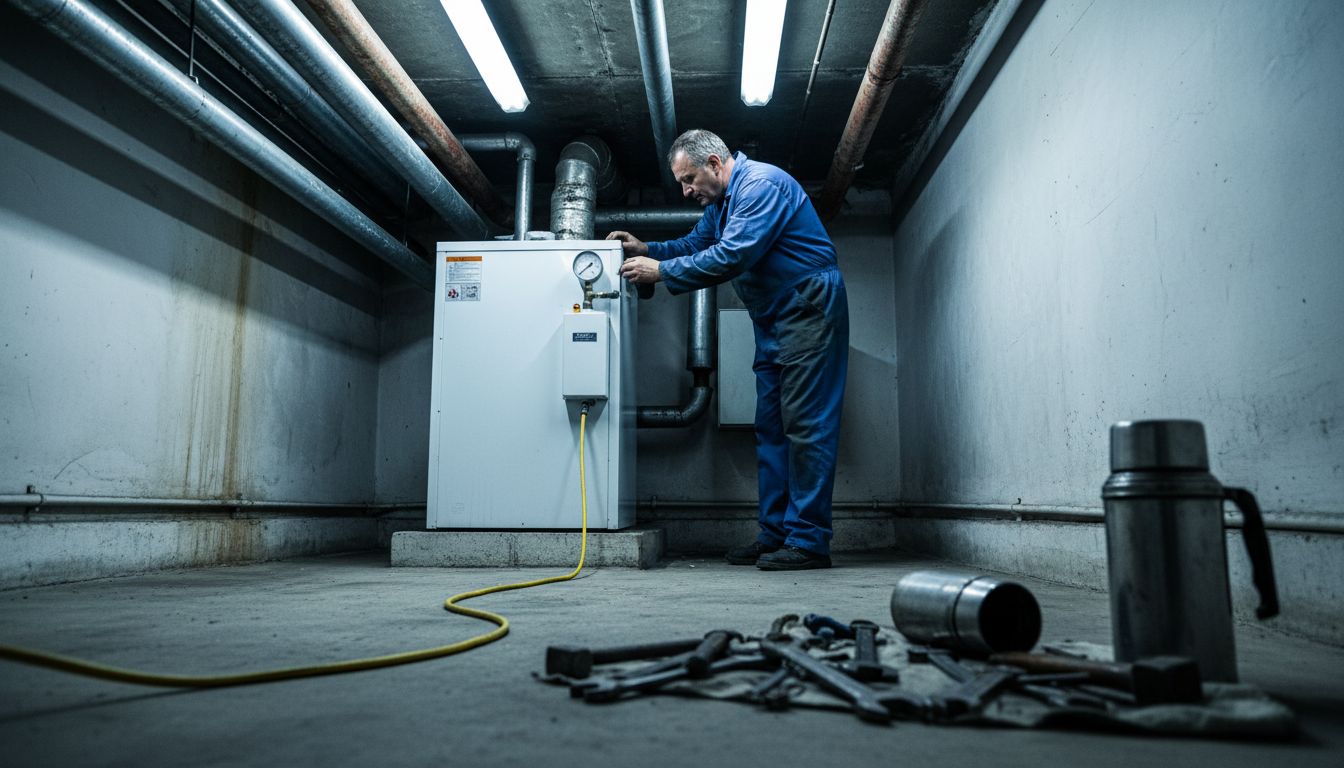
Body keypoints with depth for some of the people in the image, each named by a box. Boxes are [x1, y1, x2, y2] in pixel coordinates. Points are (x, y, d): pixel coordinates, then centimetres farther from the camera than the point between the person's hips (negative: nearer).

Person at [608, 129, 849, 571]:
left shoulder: (761, 185, -17)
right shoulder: (720, 201, 15)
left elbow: (732, 256, -26)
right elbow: (696, 244, 25)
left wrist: (662, 271, -20)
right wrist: (646, 249, 8)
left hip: (809, 308, -10)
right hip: (773, 319, 10)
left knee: (805, 425, -11)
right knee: (771, 428, 7)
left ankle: (809, 541, -8)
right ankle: (776, 534, 12)